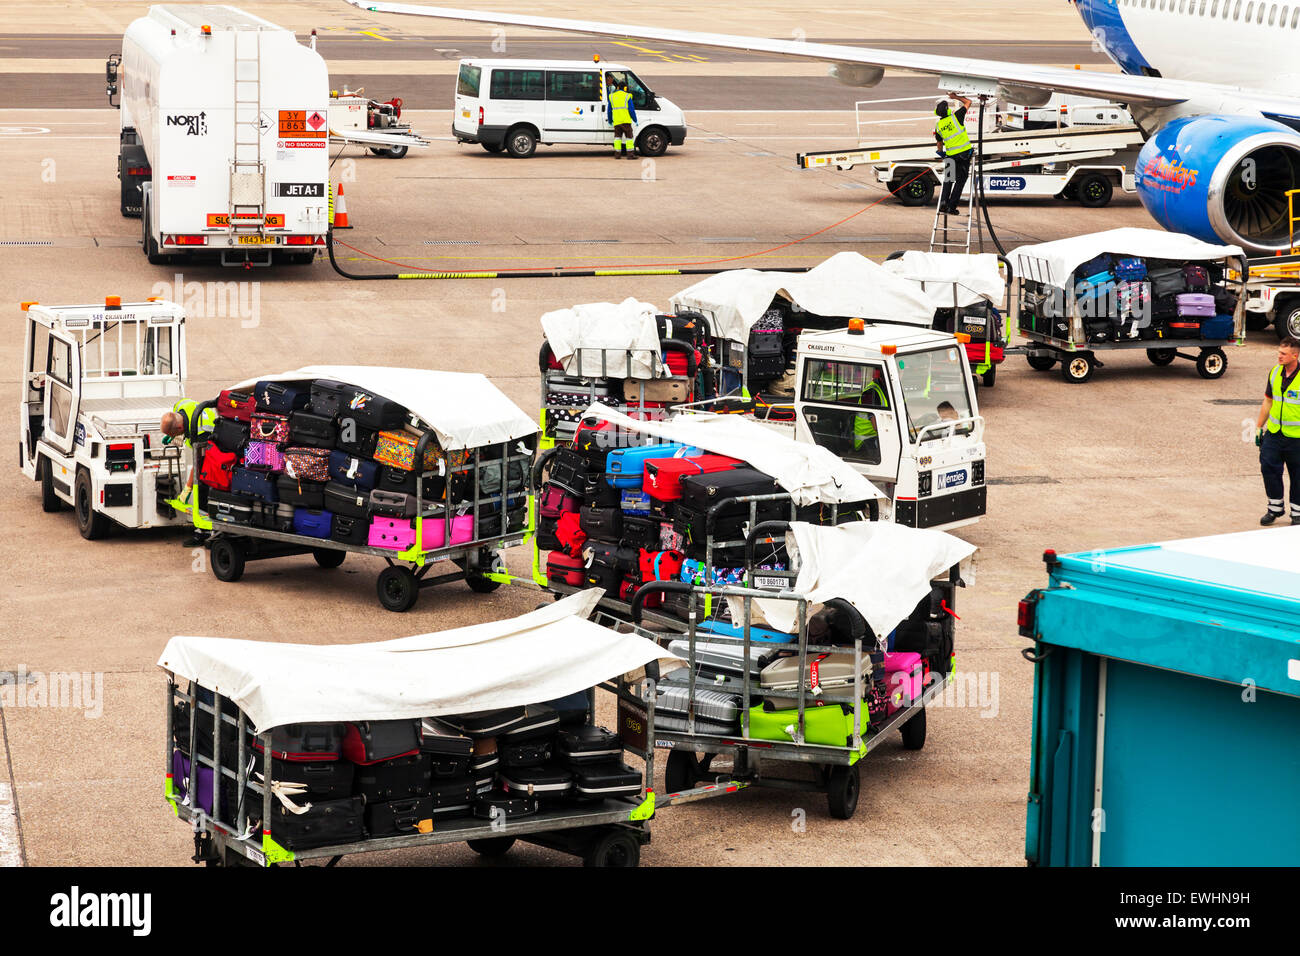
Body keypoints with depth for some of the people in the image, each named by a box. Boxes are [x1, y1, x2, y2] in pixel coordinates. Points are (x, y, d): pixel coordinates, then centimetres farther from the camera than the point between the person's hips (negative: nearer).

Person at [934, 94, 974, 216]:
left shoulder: (938, 126, 4)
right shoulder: (956, 117, -7)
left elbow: (939, 143, 18)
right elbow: (968, 102, 5)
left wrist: (941, 154, 36)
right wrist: (956, 96, 19)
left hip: (951, 154, 3)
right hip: (964, 152, -3)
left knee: (948, 180, 18)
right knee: (960, 180, 4)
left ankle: (943, 203, 3)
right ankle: (952, 207, 1)